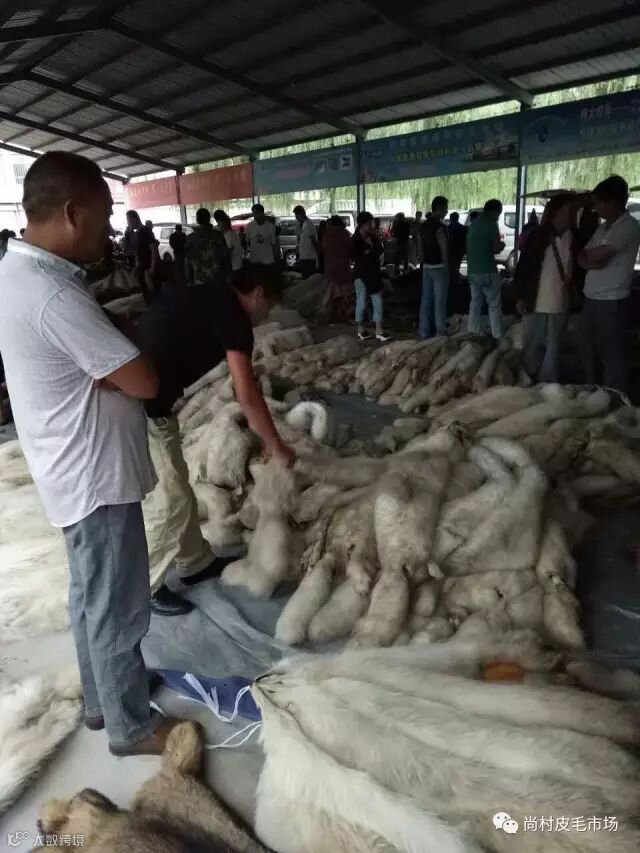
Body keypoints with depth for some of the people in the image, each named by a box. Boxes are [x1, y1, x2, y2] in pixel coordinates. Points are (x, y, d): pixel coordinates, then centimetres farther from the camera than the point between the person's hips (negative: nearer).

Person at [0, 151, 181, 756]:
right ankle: (131, 726, 28)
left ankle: (100, 698, 43)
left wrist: (115, 359, -2)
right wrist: (131, 364, -4)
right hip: (95, 476, -10)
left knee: (92, 597, 24)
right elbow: (144, 381, -23)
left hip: (76, 470, 10)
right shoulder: (53, 295, -27)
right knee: (118, 608, 8)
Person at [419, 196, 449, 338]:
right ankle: (441, 330, 3)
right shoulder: (440, 226, -16)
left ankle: (424, 330, 13)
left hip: (427, 266, 8)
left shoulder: (424, 225, 10)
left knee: (426, 299, 10)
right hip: (439, 267, -8)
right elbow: (444, 249, -16)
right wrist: (447, 268, -9)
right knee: (439, 300, -2)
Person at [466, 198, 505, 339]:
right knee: (494, 305, -2)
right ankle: (497, 336, -4)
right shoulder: (490, 223, -10)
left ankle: (473, 333, 14)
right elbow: (497, 248, -13)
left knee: (475, 302, 13)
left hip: (473, 270, 7)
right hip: (487, 270, -7)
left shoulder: (474, 222, 14)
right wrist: (502, 245, 8)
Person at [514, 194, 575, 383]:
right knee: (531, 346, 11)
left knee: (553, 349, 9)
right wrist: (521, 296, -6)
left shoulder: (573, 238, 0)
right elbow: (523, 266, -3)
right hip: (536, 301, -2)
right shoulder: (537, 235, -5)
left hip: (560, 304, 2)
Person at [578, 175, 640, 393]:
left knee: (611, 356, -1)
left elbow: (596, 256, -19)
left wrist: (588, 255, 3)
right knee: (589, 353, 15)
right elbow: (583, 260, 9)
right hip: (591, 299, 8)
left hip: (611, 302, -8)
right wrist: (595, 260, -12)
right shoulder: (603, 227, 14)